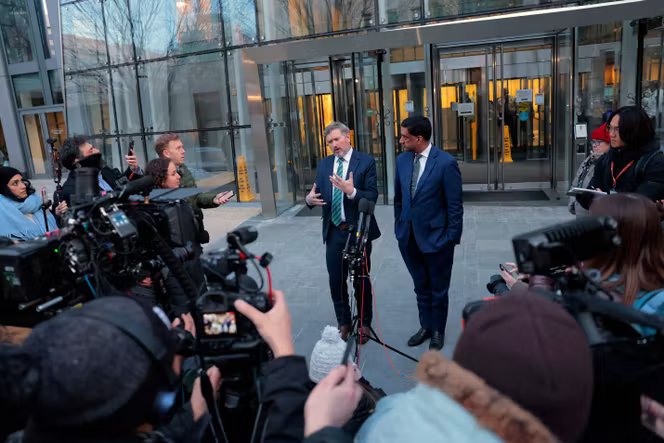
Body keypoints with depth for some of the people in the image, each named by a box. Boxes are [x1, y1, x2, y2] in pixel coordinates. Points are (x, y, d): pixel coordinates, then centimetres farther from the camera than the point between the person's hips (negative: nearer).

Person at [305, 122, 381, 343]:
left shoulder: (366, 161, -7)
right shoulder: (324, 164, 7)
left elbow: (372, 196, -14)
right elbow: (318, 194, 6)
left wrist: (351, 191, -30)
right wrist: (310, 198, -16)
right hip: (334, 232, 4)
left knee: (361, 280, 11)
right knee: (336, 281, 12)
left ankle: (364, 324, 30)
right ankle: (343, 323, 31)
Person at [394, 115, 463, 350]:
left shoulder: (446, 162, -16)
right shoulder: (402, 160, 1)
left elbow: (455, 205, -13)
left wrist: (452, 238, -11)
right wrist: (399, 227, 10)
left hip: (436, 237, -4)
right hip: (409, 238, 5)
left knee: (438, 290, 14)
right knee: (421, 287, 19)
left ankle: (438, 332, 34)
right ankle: (425, 326, 37)